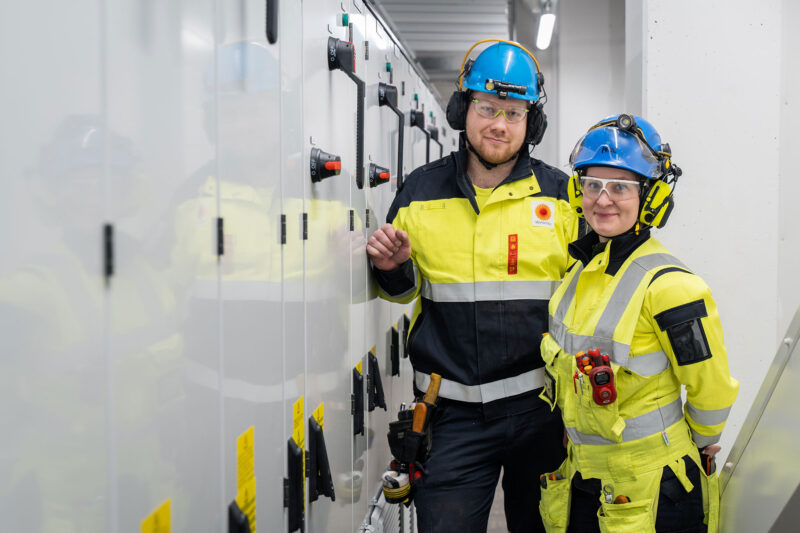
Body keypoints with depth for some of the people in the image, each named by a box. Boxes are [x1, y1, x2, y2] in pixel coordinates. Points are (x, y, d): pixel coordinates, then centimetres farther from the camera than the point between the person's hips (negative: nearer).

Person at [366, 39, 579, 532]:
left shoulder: (562, 196, 0)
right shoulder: (420, 192, 4)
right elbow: (405, 289, 15)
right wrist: (392, 268, -7)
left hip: (540, 405, 0)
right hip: (455, 412, 0)